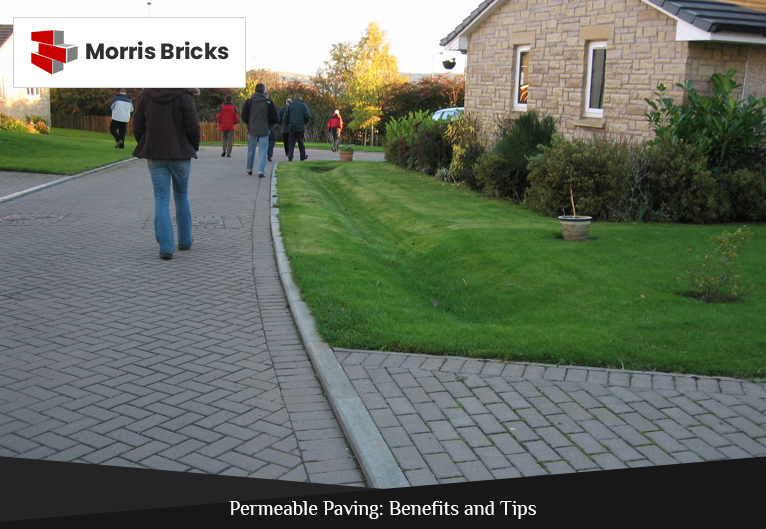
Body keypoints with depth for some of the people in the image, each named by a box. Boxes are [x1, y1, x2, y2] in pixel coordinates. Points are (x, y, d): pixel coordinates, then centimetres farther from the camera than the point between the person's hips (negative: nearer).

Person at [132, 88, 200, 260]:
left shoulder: (145, 95, -1)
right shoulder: (184, 96, -9)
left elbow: (138, 127, 0)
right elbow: (193, 127, -10)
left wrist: (146, 149, 13)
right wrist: (193, 149, 6)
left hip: (155, 156, 1)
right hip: (180, 154, -1)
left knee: (161, 199, 2)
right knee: (182, 196, 16)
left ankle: (166, 247, -6)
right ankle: (185, 240, 26)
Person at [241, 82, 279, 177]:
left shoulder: (249, 101, -1)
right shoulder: (268, 102, -3)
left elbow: (244, 116, -1)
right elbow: (275, 118, -4)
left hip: (252, 130, 2)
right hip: (264, 130, -2)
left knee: (251, 150, 14)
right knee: (263, 151, 1)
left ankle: (249, 169, 26)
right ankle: (261, 171, -10)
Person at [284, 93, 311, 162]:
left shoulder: (290, 105, 5)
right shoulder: (303, 105, -3)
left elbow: (286, 116, 2)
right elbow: (308, 115, -11)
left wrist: (289, 124, 14)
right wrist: (305, 122, 6)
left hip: (291, 126, 2)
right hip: (300, 126, -2)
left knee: (291, 142, 4)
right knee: (301, 142, 8)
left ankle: (290, 156, -6)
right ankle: (303, 156, 15)